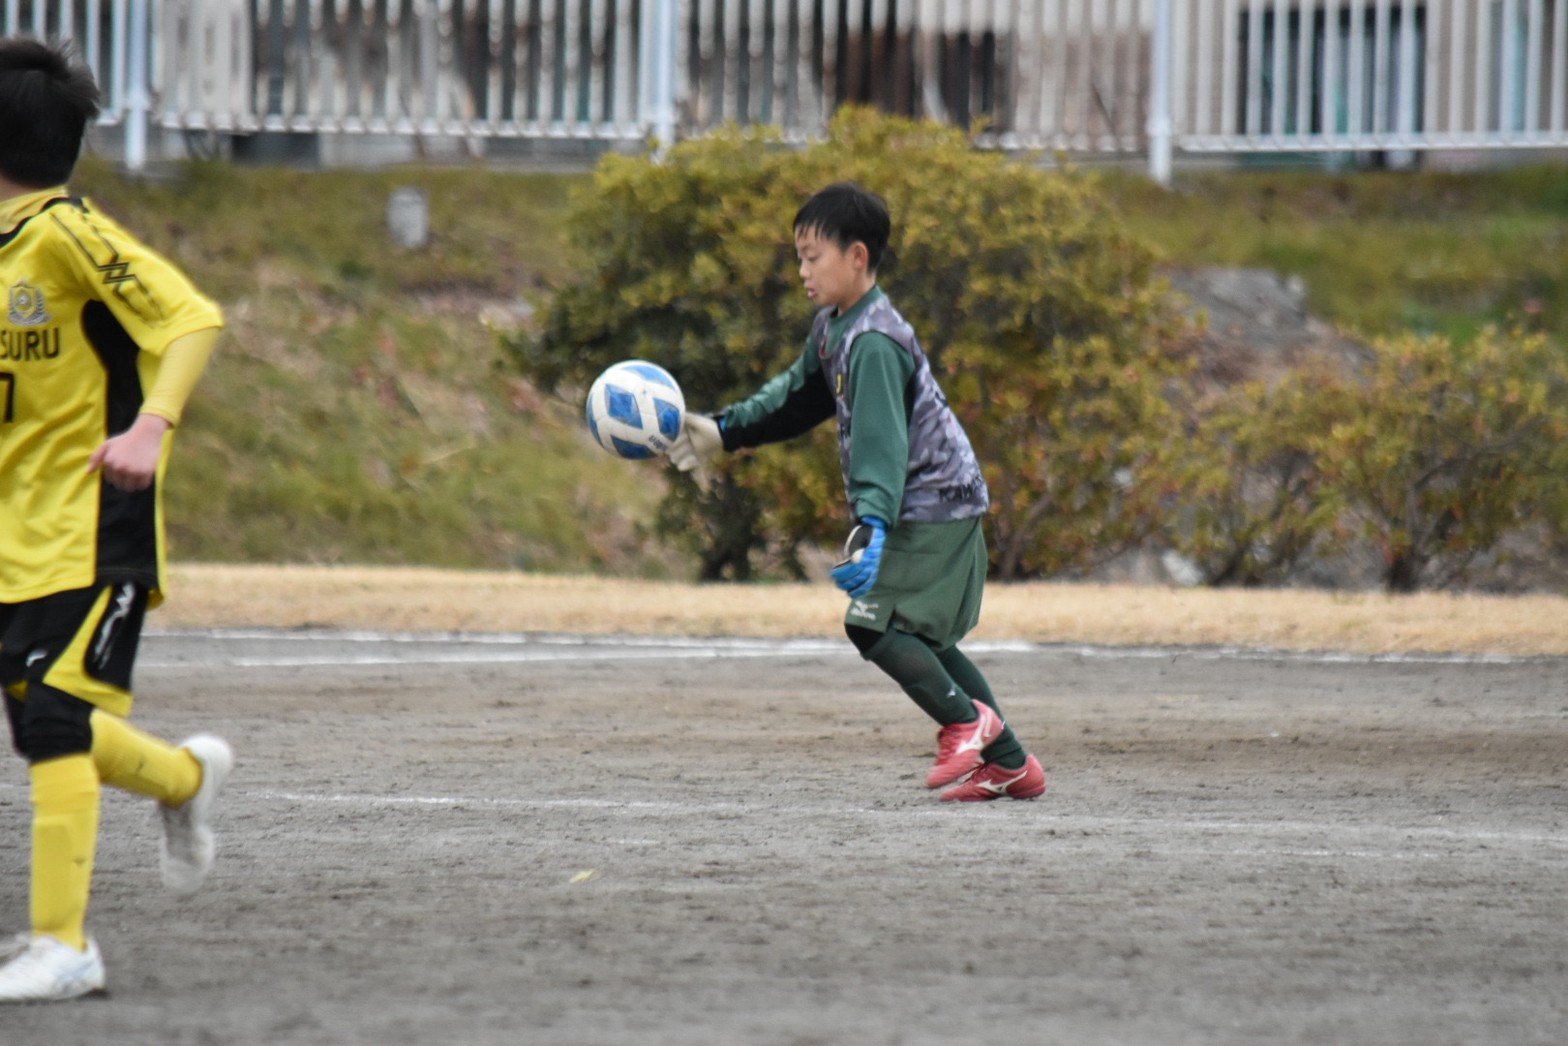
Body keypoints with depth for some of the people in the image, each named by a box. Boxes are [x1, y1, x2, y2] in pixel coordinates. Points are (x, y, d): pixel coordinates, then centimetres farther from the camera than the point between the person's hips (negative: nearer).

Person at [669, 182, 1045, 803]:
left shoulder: (874, 343, -22)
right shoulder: (833, 327, 10)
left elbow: (882, 442, -32)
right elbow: (798, 396, 26)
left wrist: (873, 527, -42)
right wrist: (723, 432, 23)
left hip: (931, 505, -10)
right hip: (940, 503, 10)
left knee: (873, 624, -14)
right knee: (922, 640, 13)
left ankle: (965, 718, -1)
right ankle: (1011, 765, 16)